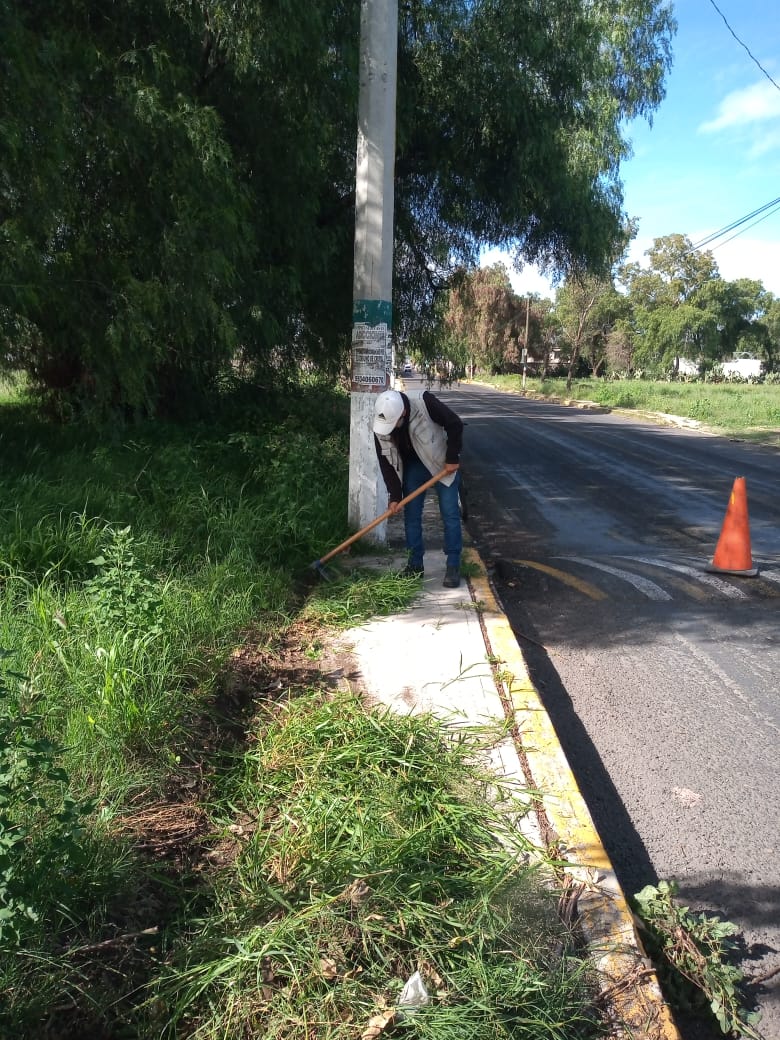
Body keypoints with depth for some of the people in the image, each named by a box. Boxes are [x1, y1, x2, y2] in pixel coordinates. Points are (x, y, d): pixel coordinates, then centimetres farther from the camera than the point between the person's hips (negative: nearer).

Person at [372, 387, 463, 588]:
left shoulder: (426, 405, -32)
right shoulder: (381, 425, -19)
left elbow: (455, 424, -20)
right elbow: (387, 464, -11)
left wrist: (452, 458, -18)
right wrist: (394, 496, -13)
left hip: (443, 464, -3)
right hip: (412, 466, 3)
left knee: (450, 515, -4)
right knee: (411, 516, 3)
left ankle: (453, 567, 3)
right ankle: (415, 564, 15)